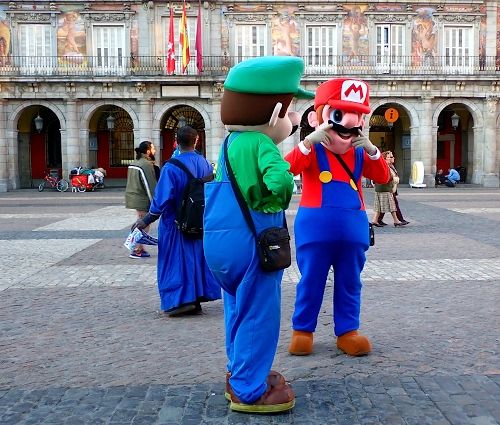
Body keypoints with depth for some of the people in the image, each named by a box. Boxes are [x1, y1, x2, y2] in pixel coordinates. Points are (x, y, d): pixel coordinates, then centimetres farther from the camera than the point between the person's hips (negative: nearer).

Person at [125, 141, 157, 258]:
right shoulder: (147, 164, -16)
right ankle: (136, 251, -1)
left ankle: (139, 248, 24)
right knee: (143, 225, -3)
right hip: (142, 200, -10)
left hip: (133, 198, 10)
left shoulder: (134, 163, 15)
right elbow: (150, 185, -18)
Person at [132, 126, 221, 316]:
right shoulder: (205, 164, 1)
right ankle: (196, 301, 17)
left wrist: (147, 220, -10)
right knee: (197, 258, 13)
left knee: (176, 261, 5)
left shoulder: (171, 167, -17)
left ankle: (181, 300, 2)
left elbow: (163, 197, -19)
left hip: (176, 224, -6)